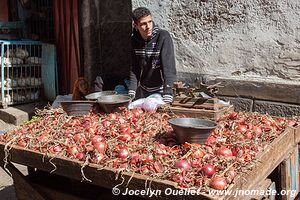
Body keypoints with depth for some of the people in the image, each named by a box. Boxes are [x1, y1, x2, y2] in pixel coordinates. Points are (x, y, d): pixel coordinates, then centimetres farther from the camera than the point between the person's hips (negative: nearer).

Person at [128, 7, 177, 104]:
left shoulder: (163, 37, -19)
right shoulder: (135, 39, -4)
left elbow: (169, 67, -25)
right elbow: (134, 68, 1)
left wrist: (167, 95, -33)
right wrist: (131, 91, -7)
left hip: (160, 90, -4)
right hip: (142, 91, 5)